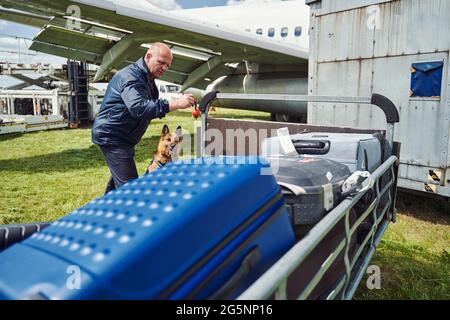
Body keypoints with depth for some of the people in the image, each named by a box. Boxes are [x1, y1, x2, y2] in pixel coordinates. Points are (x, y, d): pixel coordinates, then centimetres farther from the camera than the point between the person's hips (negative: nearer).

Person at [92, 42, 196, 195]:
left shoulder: (147, 79, 13)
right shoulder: (131, 76, -21)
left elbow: (152, 104, 16)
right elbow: (139, 108, -38)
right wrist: (176, 104, -42)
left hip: (122, 137, 11)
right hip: (111, 136, -11)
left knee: (118, 177, 23)